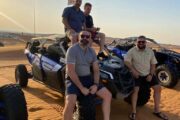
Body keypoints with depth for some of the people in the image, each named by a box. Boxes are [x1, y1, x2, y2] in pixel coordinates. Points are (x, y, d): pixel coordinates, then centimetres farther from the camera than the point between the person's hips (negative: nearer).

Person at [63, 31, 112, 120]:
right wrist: (81, 88, -21)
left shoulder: (92, 51, 5)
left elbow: (96, 70, 8)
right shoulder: (72, 50, -15)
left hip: (88, 78, 6)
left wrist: (96, 84, -8)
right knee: (70, 103, -32)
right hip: (73, 80, -6)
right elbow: (71, 72, -20)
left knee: (108, 95, -4)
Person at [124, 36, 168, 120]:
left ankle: (157, 110, 12)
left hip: (148, 74, 5)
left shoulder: (150, 51, 3)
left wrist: (151, 74, -6)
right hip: (137, 74, -4)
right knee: (135, 90, -21)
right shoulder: (132, 51, -9)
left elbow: (153, 64, 7)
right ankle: (133, 112, -10)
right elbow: (126, 61, -17)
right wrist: (133, 70, -27)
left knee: (158, 88, -2)